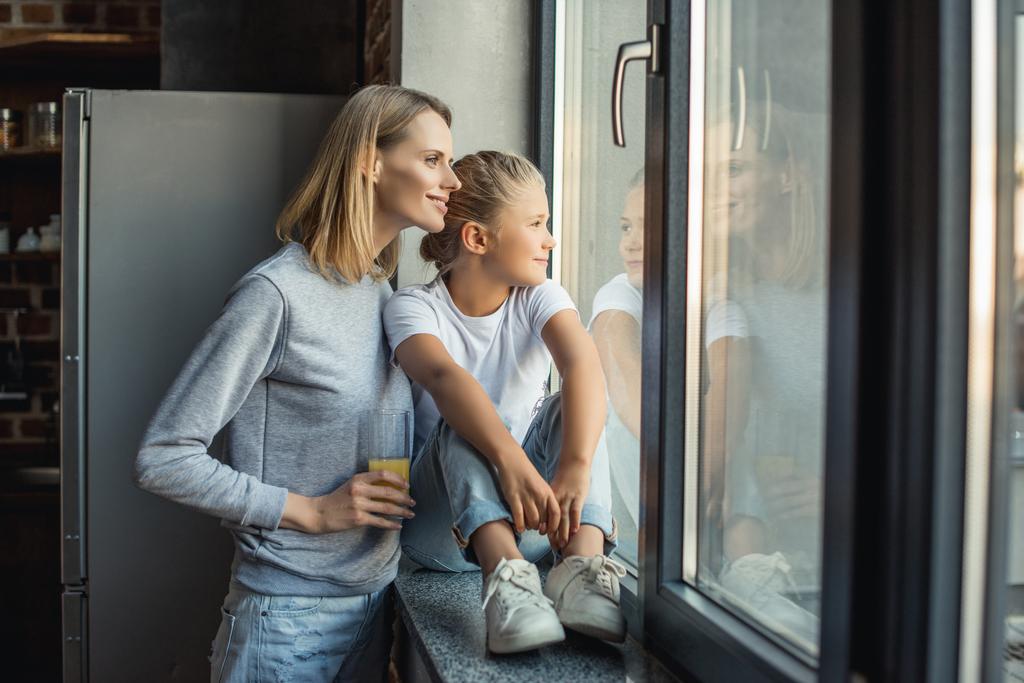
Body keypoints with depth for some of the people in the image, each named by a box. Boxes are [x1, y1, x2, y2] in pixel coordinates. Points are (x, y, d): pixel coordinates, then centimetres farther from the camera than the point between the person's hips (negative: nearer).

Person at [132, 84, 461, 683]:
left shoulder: (382, 290, 7)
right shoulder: (276, 293, -18)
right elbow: (164, 460, -18)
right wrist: (311, 511, -17)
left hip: (376, 596, 7)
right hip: (290, 616, -7)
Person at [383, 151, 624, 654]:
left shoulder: (538, 298, -2)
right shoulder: (413, 307, -11)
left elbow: (582, 362, -25)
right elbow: (443, 375, -35)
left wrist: (577, 465, -45)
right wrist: (509, 459, -54)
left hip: (533, 517, 3)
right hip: (441, 528, -2)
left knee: (573, 407, -21)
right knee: (462, 423, -30)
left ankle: (583, 564, -39)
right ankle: (506, 575, -49)